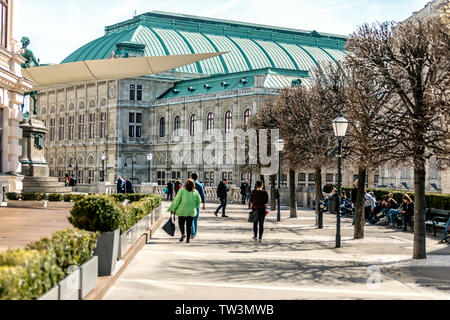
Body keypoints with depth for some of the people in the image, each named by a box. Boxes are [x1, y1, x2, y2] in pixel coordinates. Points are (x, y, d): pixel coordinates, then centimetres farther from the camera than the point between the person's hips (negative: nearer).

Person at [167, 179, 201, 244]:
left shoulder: (182, 190, -6)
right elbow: (199, 201, 7)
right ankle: (188, 238, 9)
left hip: (182, 211, -2)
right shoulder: (195, 192, 1)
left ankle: (183, 233, -13)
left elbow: (176, 201, -5)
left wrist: (173, 209, 3)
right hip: (192, 211, 2)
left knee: (181, 223, 12)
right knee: (189, 225, 10)